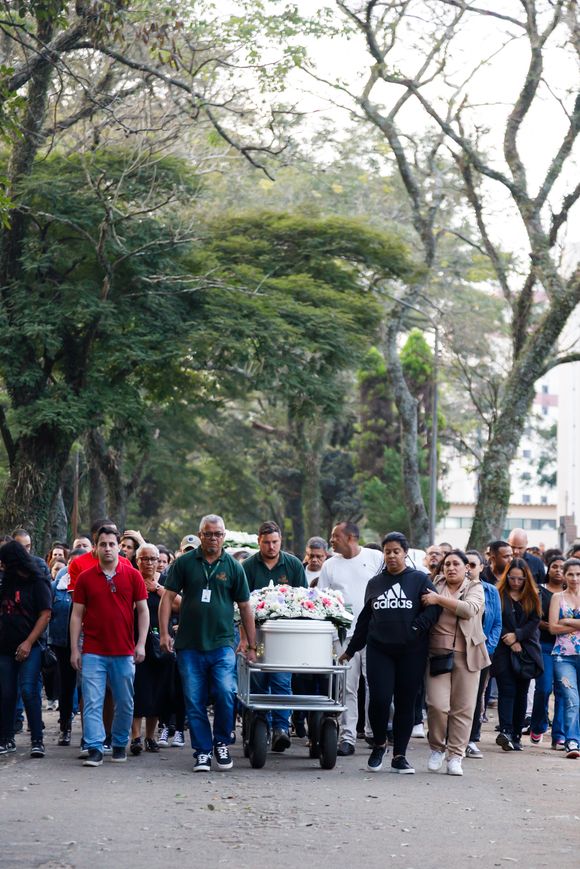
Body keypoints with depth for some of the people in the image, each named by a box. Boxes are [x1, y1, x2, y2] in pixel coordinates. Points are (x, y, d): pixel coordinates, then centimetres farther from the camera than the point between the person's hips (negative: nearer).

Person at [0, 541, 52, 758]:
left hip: (29, 648, -6)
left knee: (28, 690, -14)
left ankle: (37, 740, -12)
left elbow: (45, 615, -9)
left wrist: (28, 642, -16)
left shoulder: (38, 583, -4)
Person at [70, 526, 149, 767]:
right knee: (92, 703, -7)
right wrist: (74, 649, 1)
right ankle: (94, 749, -7)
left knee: (124, 704, 7)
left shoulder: (132, 576, 3)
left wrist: (141, 644, -4)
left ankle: (120, 745, 22)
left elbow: (143, 611, 5)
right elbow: (77, 615, 6)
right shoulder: (85, 578, 4)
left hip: (124, 652, 0)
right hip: (93, 652, 0)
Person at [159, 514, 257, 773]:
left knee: (225, 694, -14)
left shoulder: (233, 567, 6)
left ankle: (221, 743, 8)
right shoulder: (184, 563, 4)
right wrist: (164, 633, -5)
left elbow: (244, 606, 10)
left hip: (222, 644, 0)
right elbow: (168, 597, 5)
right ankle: (203, 751, 13)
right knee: (194, 702, 2)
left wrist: (251, 645, 9)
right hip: (190, 646, 1)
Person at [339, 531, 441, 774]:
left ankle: (399, 755, 12)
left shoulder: (419, 579, 3)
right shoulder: (375, 583, 15)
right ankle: (379, 745, 13)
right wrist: (351, 649, 21)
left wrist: (416, 629, -15)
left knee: (405, 703, 3)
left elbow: (434, 607, -6)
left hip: (411, 652, -2)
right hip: (379, 651, 2)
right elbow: (364, 619, 20)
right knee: (379, 699, -11)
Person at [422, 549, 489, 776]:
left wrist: (439, 600, -15)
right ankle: (437, 748, 10)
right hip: (437, 652, 0)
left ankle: (455, 756, 7)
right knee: (437, 704, -11)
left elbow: (469, 609, -14)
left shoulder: (475, 587, 6)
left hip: (466, 654, 0)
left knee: (463, 708, 0)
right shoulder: (435, 586, 12)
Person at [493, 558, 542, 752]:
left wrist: (517, 635, -11)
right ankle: (505, 731, -25)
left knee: (521, 692, 4)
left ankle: (516, 735, 8)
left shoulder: (532, 596, 9)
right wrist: (510, 642, -11)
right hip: (504, 650, -3)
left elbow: (535, 621, 1)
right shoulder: (498, 595, 1)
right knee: (507, 690, -13)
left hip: (526, 650, 3)